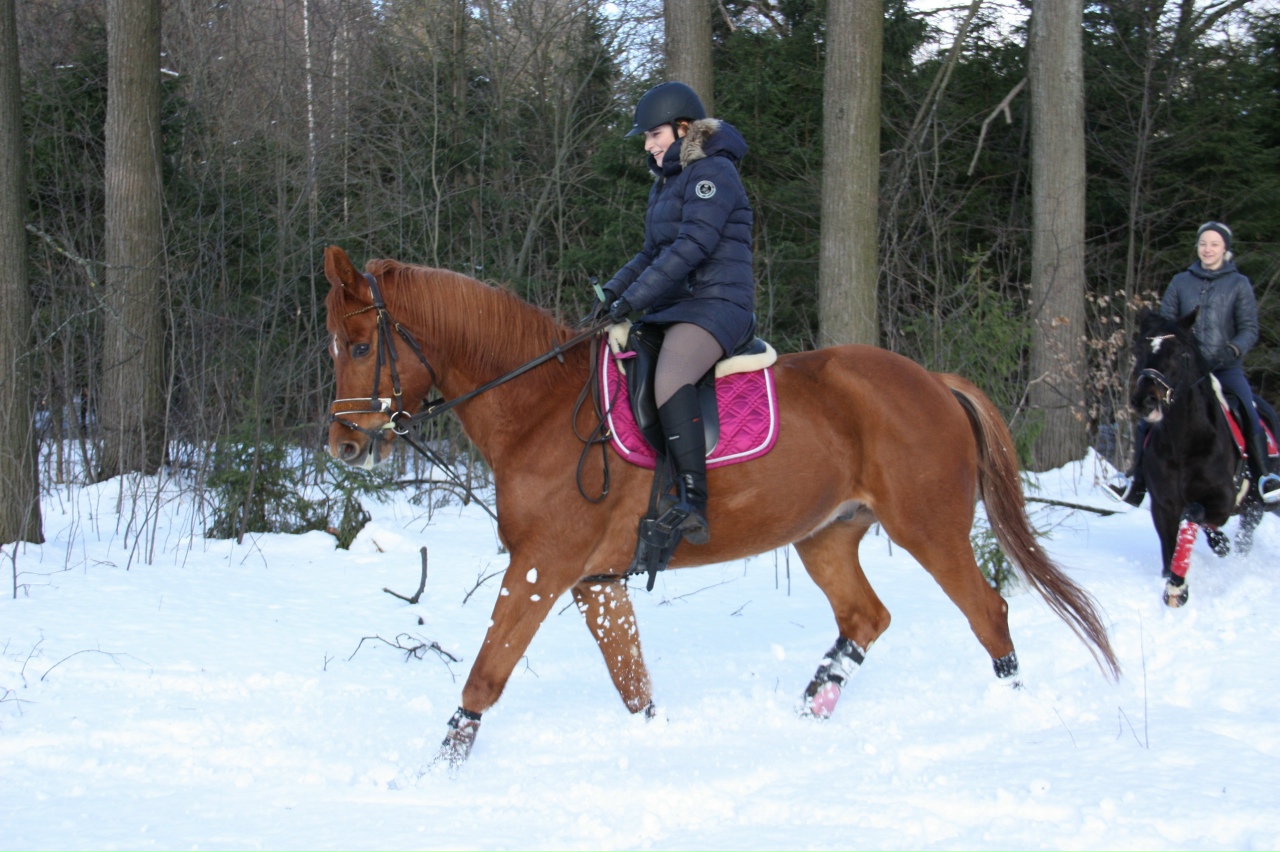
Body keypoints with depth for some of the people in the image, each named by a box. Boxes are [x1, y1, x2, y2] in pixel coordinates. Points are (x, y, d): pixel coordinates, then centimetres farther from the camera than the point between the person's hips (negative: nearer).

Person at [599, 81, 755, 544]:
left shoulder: (713, 172, -9)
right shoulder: (667, 180, 20)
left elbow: (690, 248, -19)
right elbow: (653, 253, 25)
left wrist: (633, 299, -20)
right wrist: (613, 291, 8)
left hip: (716, 304, -11)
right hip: (672, 307, 11)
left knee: (670, 379, -35)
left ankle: (692, 505, -39)